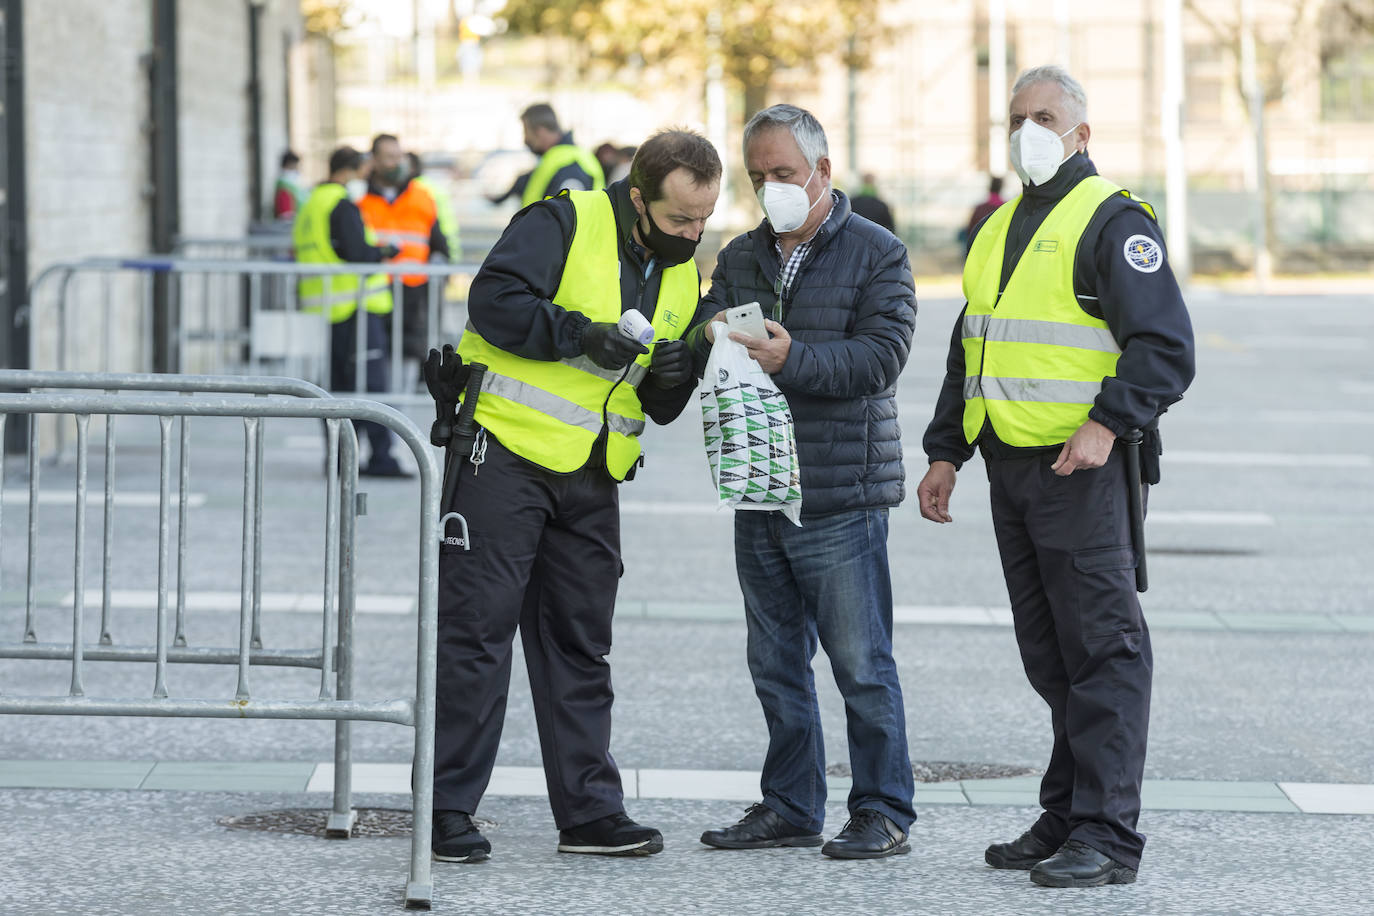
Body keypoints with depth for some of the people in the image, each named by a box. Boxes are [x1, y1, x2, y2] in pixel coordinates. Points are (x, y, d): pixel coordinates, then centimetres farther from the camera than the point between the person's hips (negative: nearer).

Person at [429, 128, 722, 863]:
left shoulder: (683, 272, 11)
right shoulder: (565, 224, -10)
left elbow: (660, 408, 15)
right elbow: (493, 299, -21)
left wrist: (673, 379, -8)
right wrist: (578, 333, -26)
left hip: (591, 480, 7)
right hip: (505, 451, -7)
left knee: (580, 643, 11)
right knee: (476, 629, -5)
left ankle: (589, 810, 16)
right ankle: (447, 809, -1)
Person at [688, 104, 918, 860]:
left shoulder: (876, 254, -2)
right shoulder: (740, 258, 15)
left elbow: (879, 356, -14)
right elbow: (697, 349, 7)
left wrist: (792, 361, -26)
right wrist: (712, 340, -17)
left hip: (841, 499, -6)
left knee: (861, 664, -4)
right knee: (776, 663, 12)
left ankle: (884, 812, 3)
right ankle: (790, 806, 21)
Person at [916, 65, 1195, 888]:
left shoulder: (1113, 220, -6)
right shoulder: (1000, 230, 19)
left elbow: (1166, 345, -13)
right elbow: (968, 352, 26)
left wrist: (1108, 422, -24)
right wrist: (945, 451, 20)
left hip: (1080, 466, -8)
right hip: (1010, 469, 8)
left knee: (1102, 650, -7)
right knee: (1049, 655, 12)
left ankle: (1108, 835, -6)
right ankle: (1065, 819, 19)